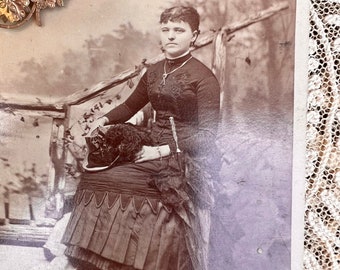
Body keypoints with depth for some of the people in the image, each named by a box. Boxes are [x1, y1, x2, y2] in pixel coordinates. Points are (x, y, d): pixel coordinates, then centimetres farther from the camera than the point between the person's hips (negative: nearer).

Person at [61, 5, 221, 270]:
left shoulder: (203, 77, -9)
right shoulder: (154, 72, 10)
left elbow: (207, 135, -12)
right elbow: (130, 106, 22)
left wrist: (163, 151, -16)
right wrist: (104, 120, 3)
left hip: (187, 165, -6)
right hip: (156, 157, 7)